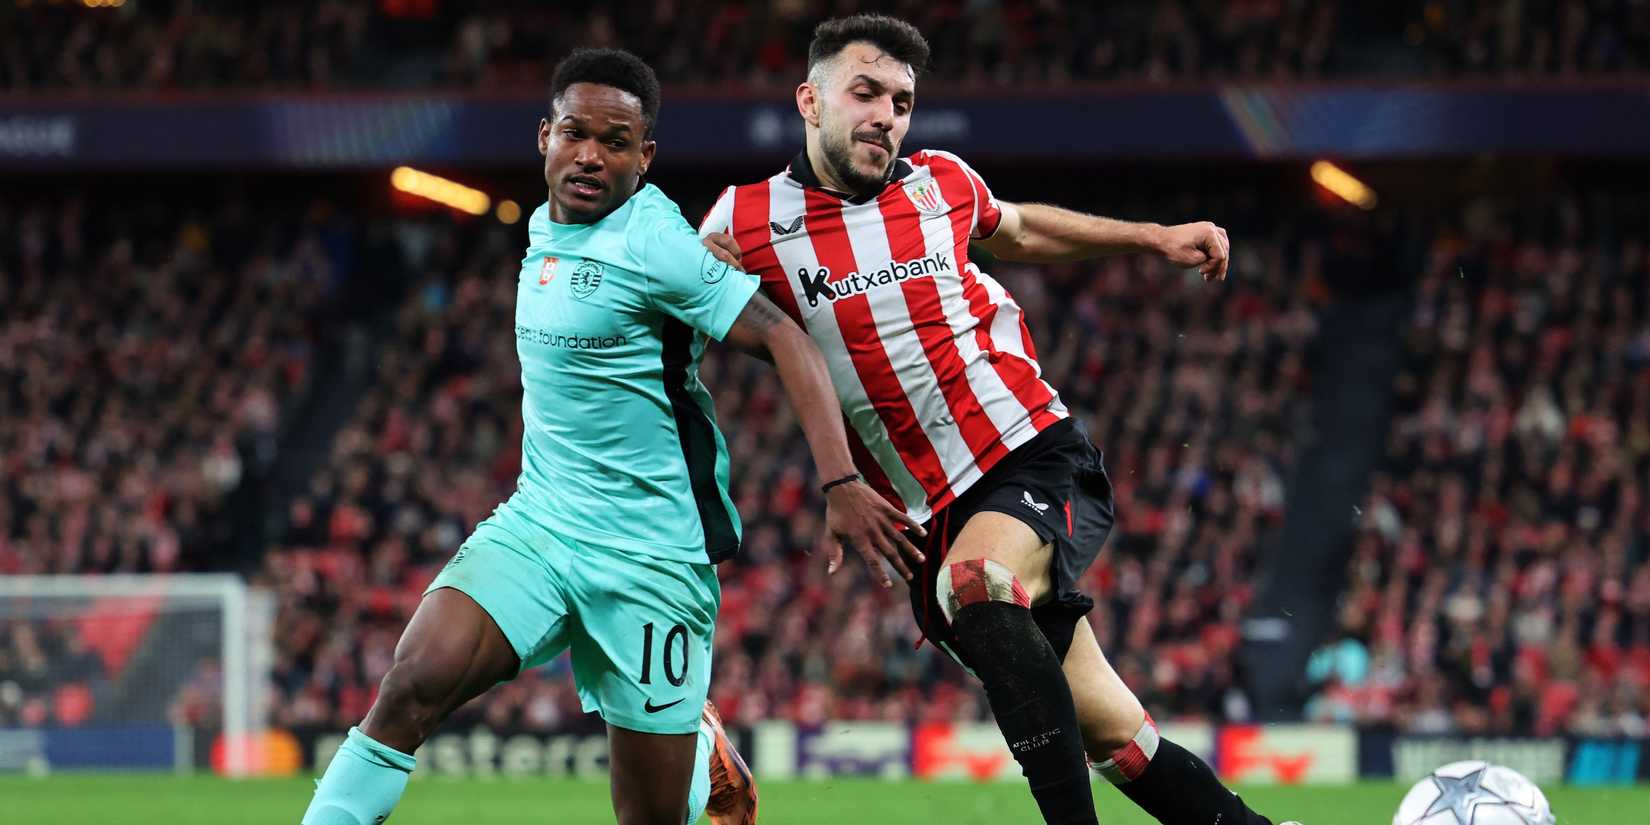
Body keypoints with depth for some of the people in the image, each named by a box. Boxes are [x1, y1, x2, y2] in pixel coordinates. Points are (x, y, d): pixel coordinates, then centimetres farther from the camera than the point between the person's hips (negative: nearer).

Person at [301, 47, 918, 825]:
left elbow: (786, 341, -18)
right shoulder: (545, 227, 8)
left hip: (649, 551, -6)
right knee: (413, 681, -20)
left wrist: (841, 484, -25)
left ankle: (701, 750, 37)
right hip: (535, 526, 6)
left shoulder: (654, 246, -15)